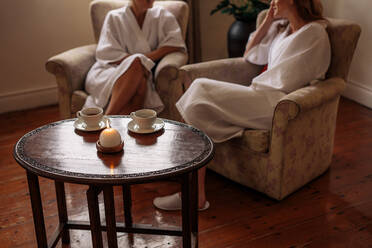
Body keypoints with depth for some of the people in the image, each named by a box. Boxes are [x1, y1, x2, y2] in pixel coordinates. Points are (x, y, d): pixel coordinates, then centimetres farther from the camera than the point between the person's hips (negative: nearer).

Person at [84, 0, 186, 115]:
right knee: (136, 63, -35)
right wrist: (138, 60, -17)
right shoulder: (114, 17, 8)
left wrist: (144, 58, -12)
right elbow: (106, 53, -2)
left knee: (141, 84, -36)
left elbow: (176, 43, 1)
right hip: (106, 74, -1)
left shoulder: (161, 16, 15)